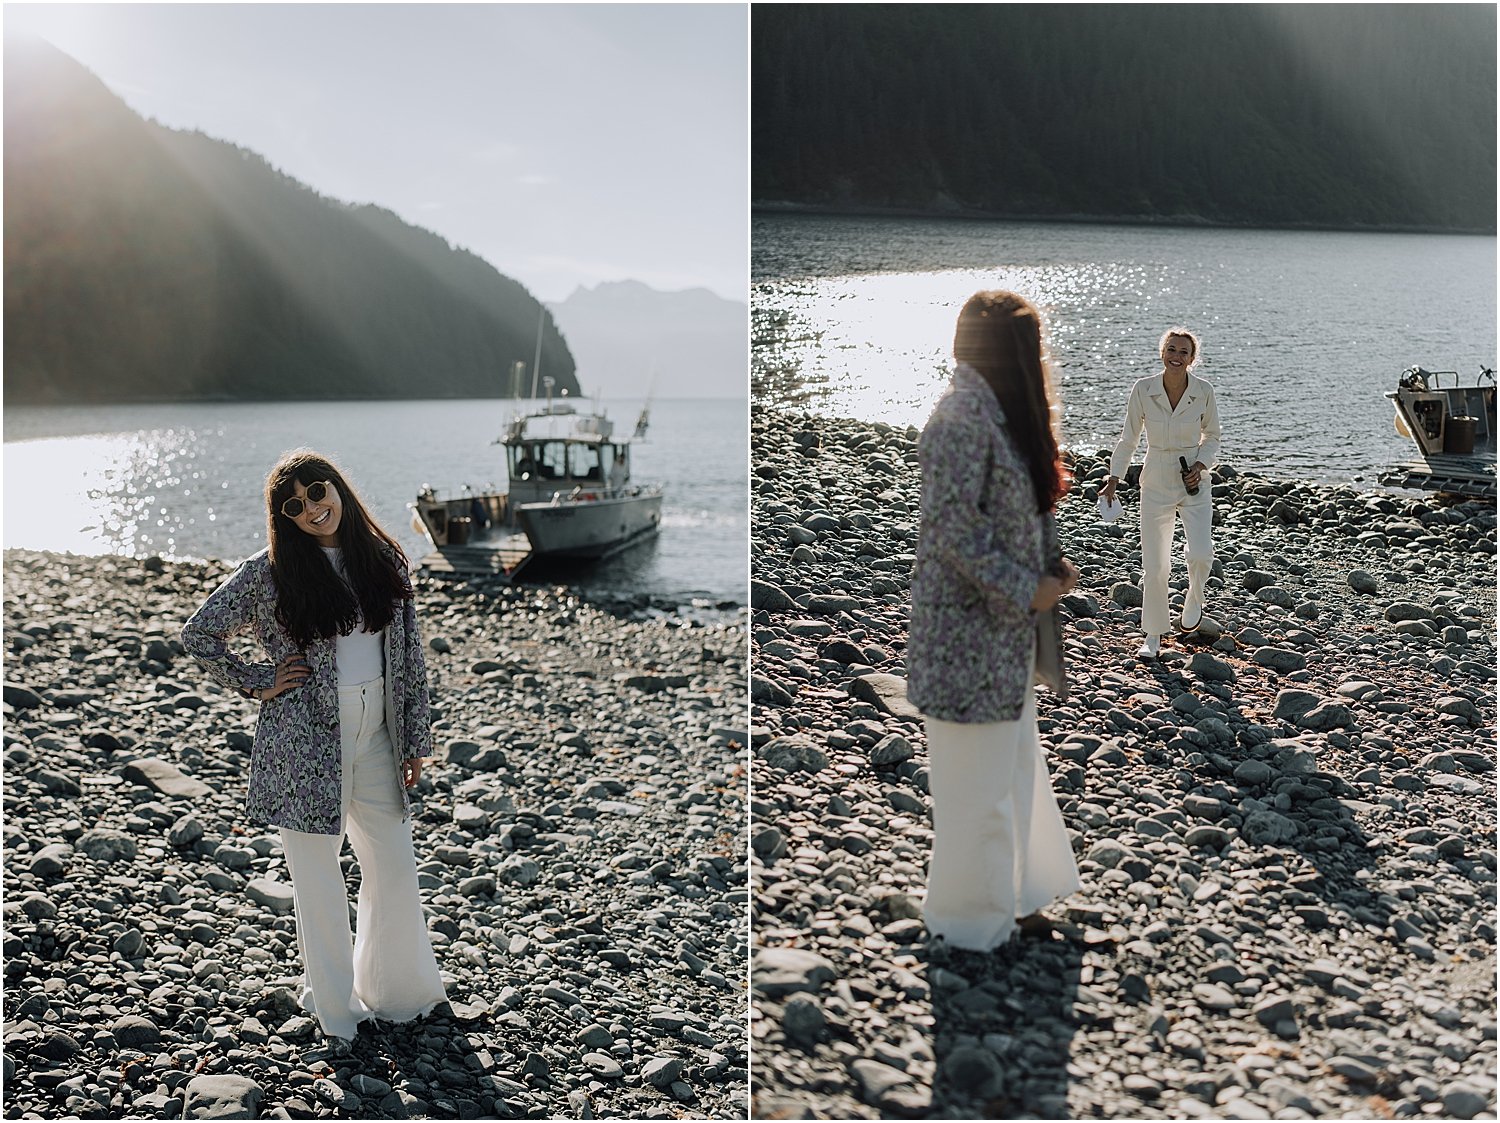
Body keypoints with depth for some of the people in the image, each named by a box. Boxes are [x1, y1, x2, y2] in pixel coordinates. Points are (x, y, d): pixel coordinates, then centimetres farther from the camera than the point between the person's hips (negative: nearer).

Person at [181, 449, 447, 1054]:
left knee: (395, 867, 11)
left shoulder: (385, 560, 2)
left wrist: (415, 738, 6)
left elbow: (409, 652, 6)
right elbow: (199, 634, 1)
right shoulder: (270, 573, -6)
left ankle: (399, 987, 33)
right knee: (318, 879, 8)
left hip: (375, 734, 3)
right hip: (306, 740, -3)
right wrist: (258, 683, -4)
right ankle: (334, 1009, 25)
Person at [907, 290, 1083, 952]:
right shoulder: (962, 416, -20)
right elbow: (953, 525, -24)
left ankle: (1009, 893, 36)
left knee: (1014, 762, 20)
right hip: (971, 626, -10)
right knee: (977, 773, 4)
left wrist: (1049, 564, 4)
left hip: (1004, 624, 10)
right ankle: (968, 915, 21)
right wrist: (1026, 590, -16)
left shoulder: (996, 409, 10)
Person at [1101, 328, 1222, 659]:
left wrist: (1201, 465, -11)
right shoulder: (1143, 389, -9)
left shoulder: (1203, 391, -9)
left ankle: (1195, 597, 15)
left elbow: (1212, 436, 6)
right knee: (1154, 566, 2)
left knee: (1200, 554, -20)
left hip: (1195, 483, 0)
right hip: (1156, 483, 0)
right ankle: (1153, 635, 21)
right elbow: (1128, 437, 3)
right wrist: (1113, 479, -1)